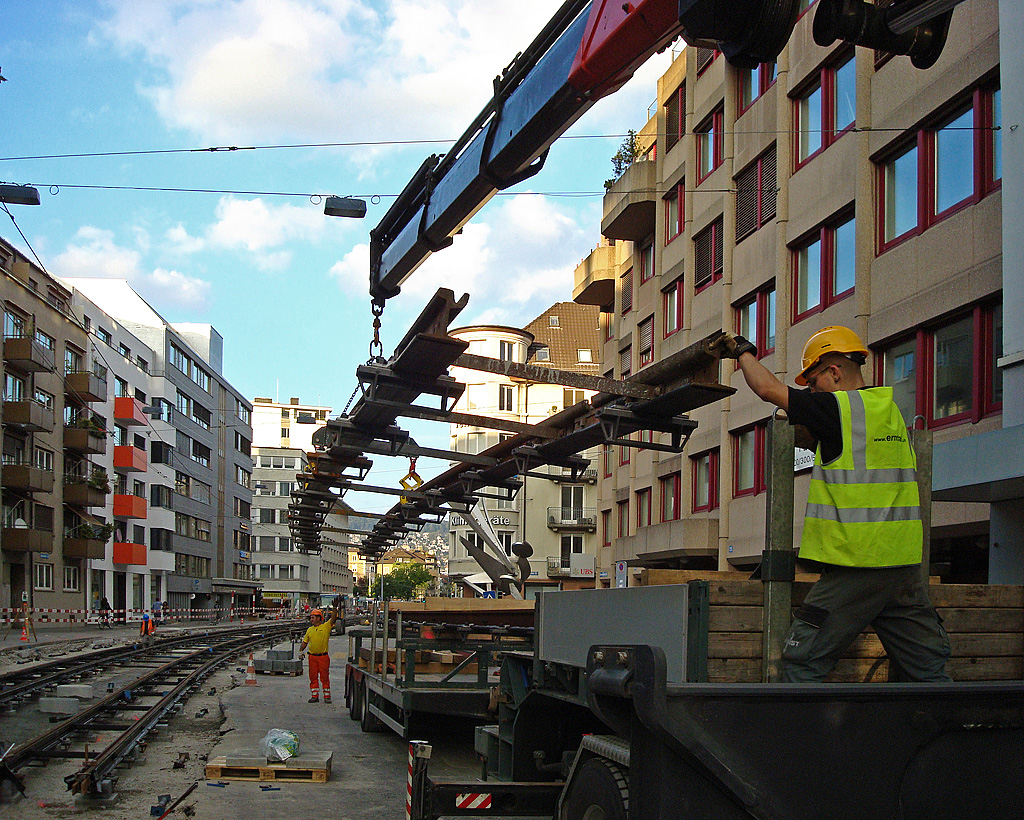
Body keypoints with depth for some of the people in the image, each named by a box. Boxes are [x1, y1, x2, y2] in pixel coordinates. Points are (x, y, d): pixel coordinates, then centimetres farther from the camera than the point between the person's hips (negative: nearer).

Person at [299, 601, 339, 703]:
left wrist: (335, 607, -24)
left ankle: (327, 696, 7)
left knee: (324, 677, 0)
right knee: (313, 677, 7)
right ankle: (314, 696, 14)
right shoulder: (310, 630, 12)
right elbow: (305, 642, 17)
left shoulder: (326, 626, -1)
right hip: (312, 657, 4)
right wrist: (301, 651, 5)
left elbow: (333, 618, -13)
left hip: (323, 656, -4)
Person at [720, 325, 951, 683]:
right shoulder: (890, 410, 13)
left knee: (801, 663, -1)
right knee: (925, 668, 11)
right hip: (905, 564, 8)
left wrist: (744, 352, 14)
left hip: (857, 566, -8)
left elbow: (768, 389, -3)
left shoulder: (839, 409, -9)